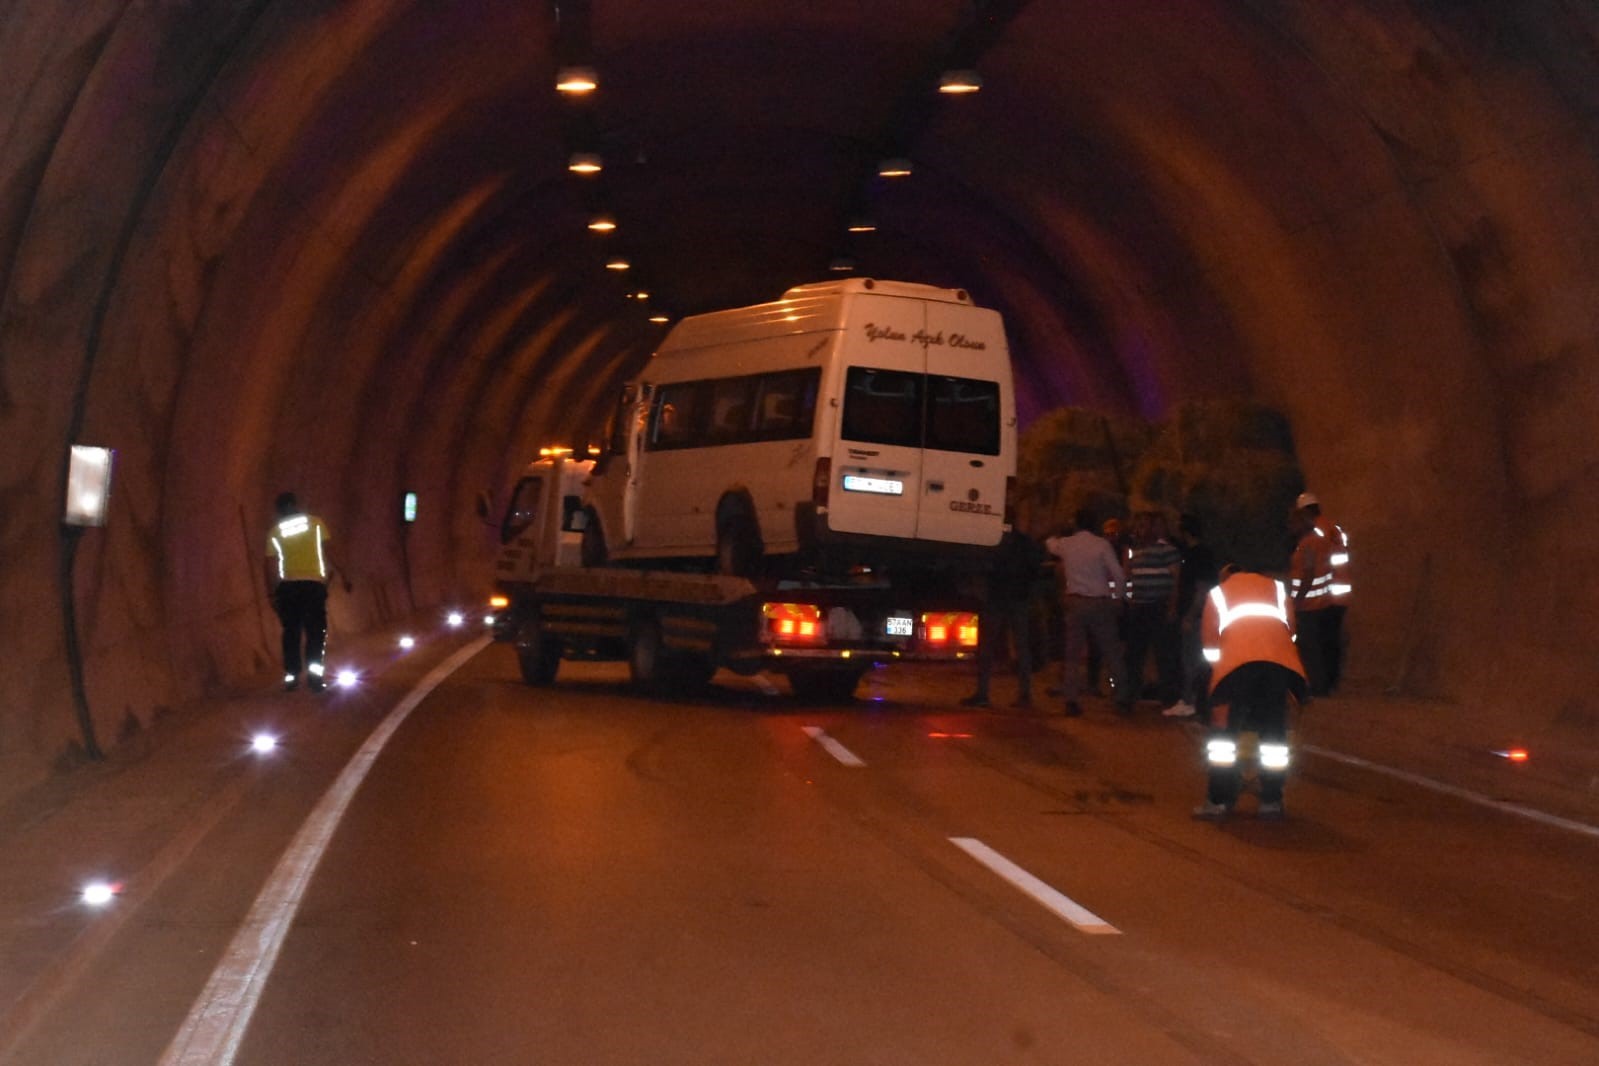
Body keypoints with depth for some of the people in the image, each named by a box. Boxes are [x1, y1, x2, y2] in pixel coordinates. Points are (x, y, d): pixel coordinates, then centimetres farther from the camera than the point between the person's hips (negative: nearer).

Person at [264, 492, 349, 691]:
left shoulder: (274, 532, 7)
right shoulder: (315, 523, 4)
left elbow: (271, 566, 3)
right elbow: (327, 553, -3)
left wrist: (271, 593, 7)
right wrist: (340, 574, 2)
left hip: (287, 586, 1)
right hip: (314, 583, -1)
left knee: (291, 632, 9)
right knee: (315, 632, 4)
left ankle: (291, 676, 6)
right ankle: (314, 674, -6)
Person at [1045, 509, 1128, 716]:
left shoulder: (1065, 544, 2)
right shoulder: (1101, 545, -8)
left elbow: (1050, 544, 27)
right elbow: (1118, 574, -9)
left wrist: (1055, 536, 49)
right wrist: (1117, 597, 6)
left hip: (1074, 602, 2)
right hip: (1100, 602, -2)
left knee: (1073, 653, 5)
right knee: (1111, 652, 5)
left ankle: (1071, 700, 0)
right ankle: (1122, 698, 8)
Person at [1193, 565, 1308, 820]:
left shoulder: (1218, 592, 28)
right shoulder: (1276, 586, 31)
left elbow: (1209, 639, 22)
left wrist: (1218, 668, 33)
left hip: (1237, 661, -1)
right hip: (1279, 660, 2)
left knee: (1225, 729, 7)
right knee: (1274, 731, 11)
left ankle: (1219, 800, 4)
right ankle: (1271, 801, 11)